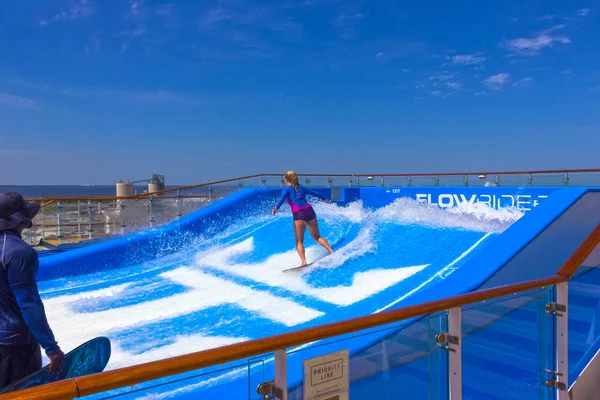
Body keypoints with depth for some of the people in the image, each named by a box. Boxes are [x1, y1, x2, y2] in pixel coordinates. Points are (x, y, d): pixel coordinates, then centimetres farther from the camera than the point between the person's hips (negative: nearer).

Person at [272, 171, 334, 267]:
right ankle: (331, 252, 5)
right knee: (317, 237, 19)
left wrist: (276, 208, -25)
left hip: (299, 214, -4)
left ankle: (304, 262, -14)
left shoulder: (286, 189, 9)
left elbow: (282, 198, -12)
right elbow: (315, 193, 34)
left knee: (299, 241, 3)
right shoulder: (302, 187, 22)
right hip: (309, 211, 4)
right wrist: (324, 199, 50)